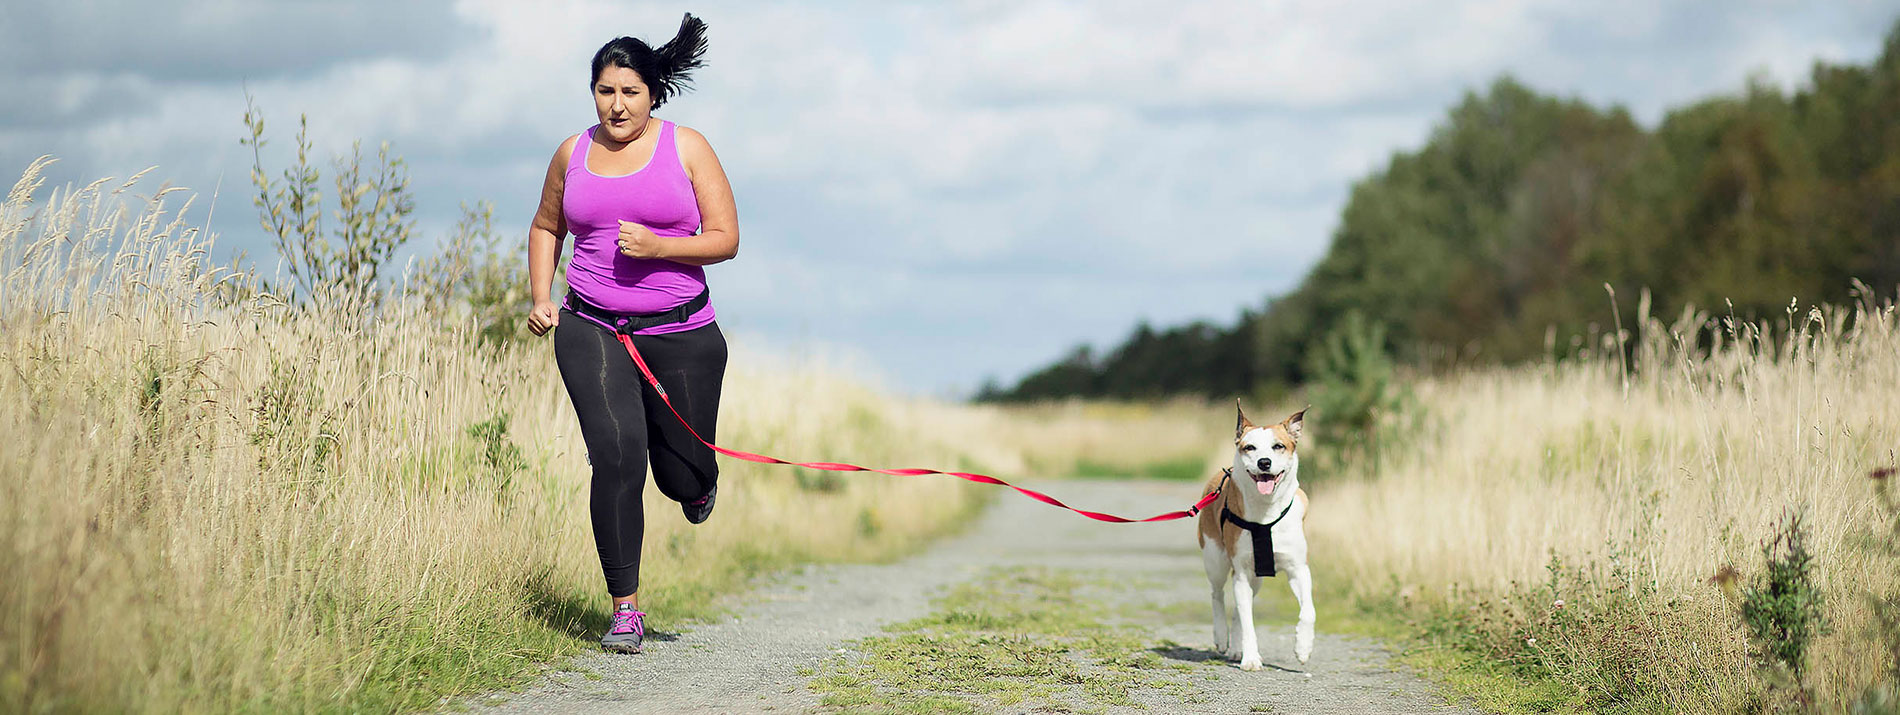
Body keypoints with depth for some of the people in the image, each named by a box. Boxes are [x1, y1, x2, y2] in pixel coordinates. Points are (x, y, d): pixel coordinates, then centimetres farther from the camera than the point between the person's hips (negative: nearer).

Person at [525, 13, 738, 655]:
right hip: (591, 330, 1)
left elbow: (725, 239, -2)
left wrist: (658, 246, -19)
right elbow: (545, 227, 24)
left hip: (681, 333, -1)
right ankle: (625, 609, -11)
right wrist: (541, 299, 9)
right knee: (617, 455, -19)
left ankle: (697, 481, 47)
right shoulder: (574, 154, 8)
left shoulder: (686, 148, 0)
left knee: (681, 477, 4)